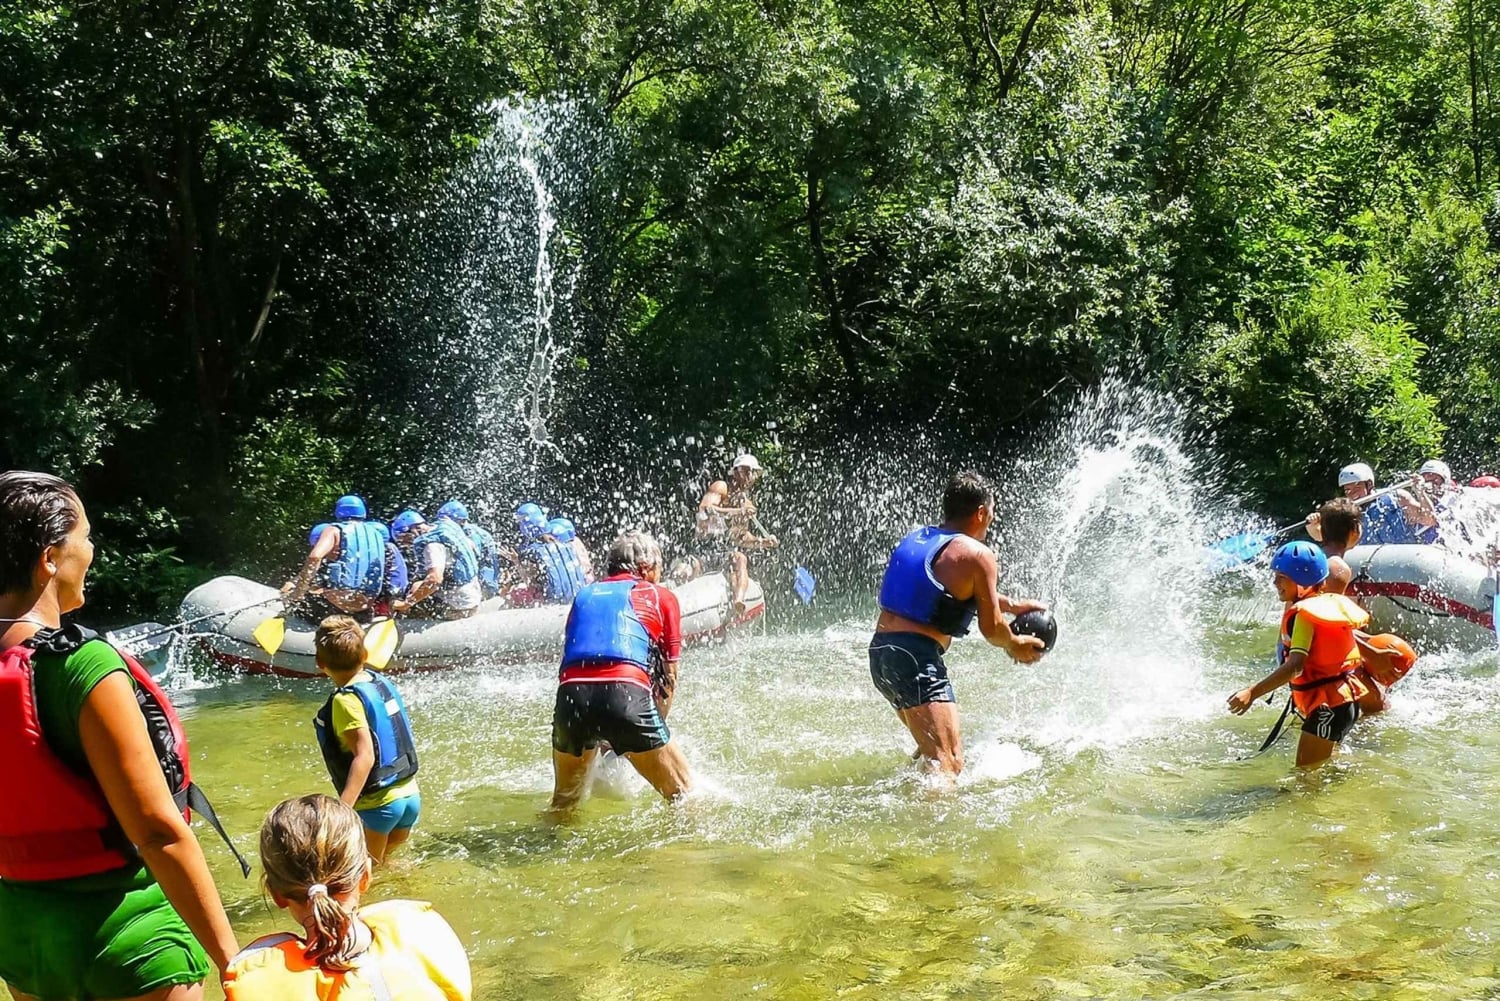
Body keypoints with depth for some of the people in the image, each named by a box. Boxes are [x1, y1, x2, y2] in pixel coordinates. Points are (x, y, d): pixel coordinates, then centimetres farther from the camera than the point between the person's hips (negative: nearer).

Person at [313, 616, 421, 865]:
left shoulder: (345, 700, -17)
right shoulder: (382, 681, 5)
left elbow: (365, 756, -26)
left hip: (377, 805, -7)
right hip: (411, 796, 7)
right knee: (381, 865, 25)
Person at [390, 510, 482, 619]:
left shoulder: (432, 544, -19)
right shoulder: (446, 525, 6)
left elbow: (435, 579, -33)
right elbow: (472, 546, 21)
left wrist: (406, 604, -29)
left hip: (457, 608, -9)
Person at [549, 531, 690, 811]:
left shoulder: (584, 595, 30)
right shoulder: (661, 596, 20)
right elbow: (669, 679, 18)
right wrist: (652, 729, 28)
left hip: (571, 694, 4)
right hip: (626, 693, -4)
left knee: (564, 802, 26)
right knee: (684, 797, 10)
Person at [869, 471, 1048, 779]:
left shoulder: (916, 539, 18)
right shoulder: (977, 555, -6)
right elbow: (991, 629, 0)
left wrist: (1012, 605, 39)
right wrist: (1016, 646, 21)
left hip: (880, 650, 9)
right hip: (917, 658, -9)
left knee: (933, 747, 28)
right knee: (948, 763, -17)